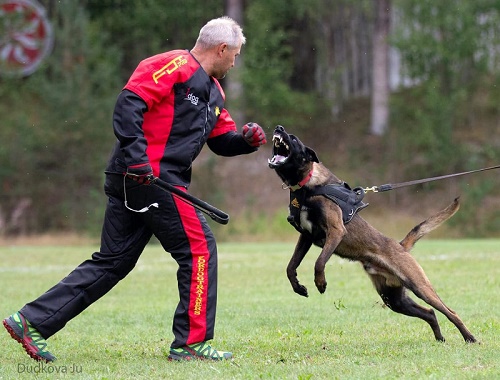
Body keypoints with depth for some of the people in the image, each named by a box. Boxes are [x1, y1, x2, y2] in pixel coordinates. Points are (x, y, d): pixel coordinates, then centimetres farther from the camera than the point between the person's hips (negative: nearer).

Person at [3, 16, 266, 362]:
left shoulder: (213, 90, 23)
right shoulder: (174, 66, -7)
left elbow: (222, 141, 29)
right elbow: (129, 103, -17)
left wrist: (246, 140, 7)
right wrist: (136, 155, -26)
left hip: (132, 180, 10)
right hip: (148, 176, -10)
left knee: (113, 261, 9)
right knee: (199, 248, -4)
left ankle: (31, 321, 9)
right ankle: (192, 343, 0)